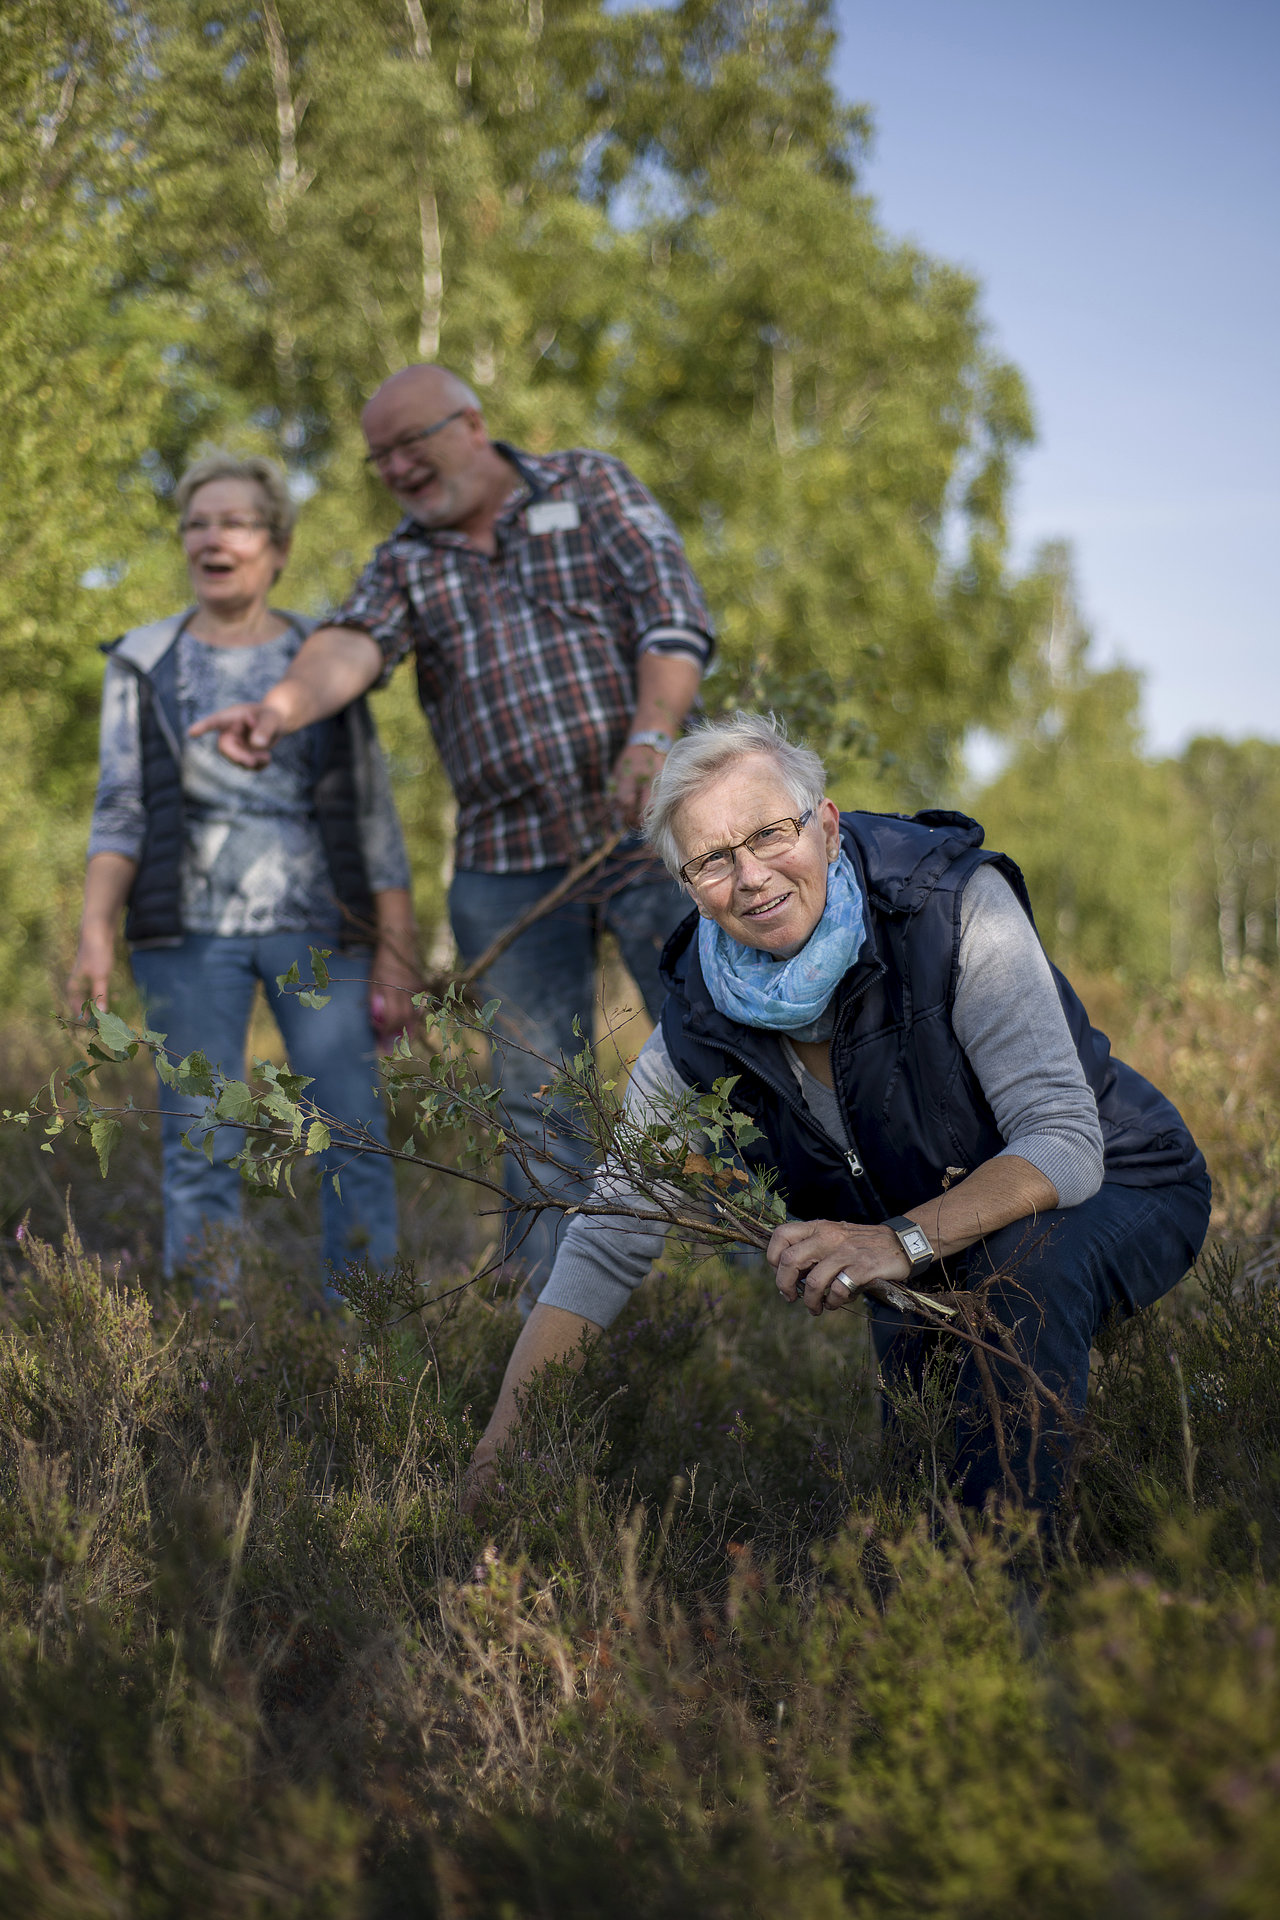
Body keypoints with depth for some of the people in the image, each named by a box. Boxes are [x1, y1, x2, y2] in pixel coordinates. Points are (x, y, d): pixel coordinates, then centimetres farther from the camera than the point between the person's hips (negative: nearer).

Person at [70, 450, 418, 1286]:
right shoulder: (145, 661, 10)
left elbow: (375, 815, 6)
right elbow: (120, 811, 5)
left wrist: (396, 950, 0)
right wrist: (97, 930, -8)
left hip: (319, 927, 0)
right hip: (191, 931, 0)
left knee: (355, 1140, -4)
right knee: (200, 1152, -1)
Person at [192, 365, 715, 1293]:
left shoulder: (591, 487, 7)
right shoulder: (404, 564, 12)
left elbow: (674, 614, -6)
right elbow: (352, 643, -10)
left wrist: (650, 738, -23)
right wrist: (284, 704, -33)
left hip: (652, 828, -2)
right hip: (507, 861, 3)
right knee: (538, 1104, 3)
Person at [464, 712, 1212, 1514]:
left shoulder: (958, 905, -27)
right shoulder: (702, 1019, -15)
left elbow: (1064, 1143, -33)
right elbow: (606, 1245, -11)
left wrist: (903, 1240, -48)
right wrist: (502, 1442, -19)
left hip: (1116, 1190, -4)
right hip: (929, 1254, 4)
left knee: (1026, 1255, -35)